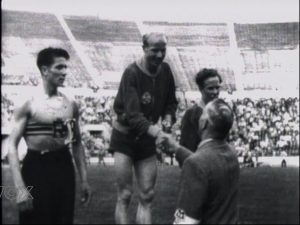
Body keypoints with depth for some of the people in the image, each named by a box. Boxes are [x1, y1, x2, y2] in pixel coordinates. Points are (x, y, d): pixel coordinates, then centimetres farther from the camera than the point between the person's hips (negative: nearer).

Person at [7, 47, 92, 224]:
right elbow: (12, 145, -10)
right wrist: (20, 187, -18)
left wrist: (84, 180, 10)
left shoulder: (71, 104, 6)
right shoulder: (28, 104, -8)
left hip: (64, 166, 4)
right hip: (36, 167, -4)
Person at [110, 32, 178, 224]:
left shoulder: (165, 70, -2)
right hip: (125, 137, -5)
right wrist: (156, 133, -42)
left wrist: (168, 118, -9)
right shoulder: (132, 73, -20)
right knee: (125, 195, -5)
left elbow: (171, 102, 12)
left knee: (147, 195, 3)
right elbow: (133, 114, -29)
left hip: (147, 139, 5)